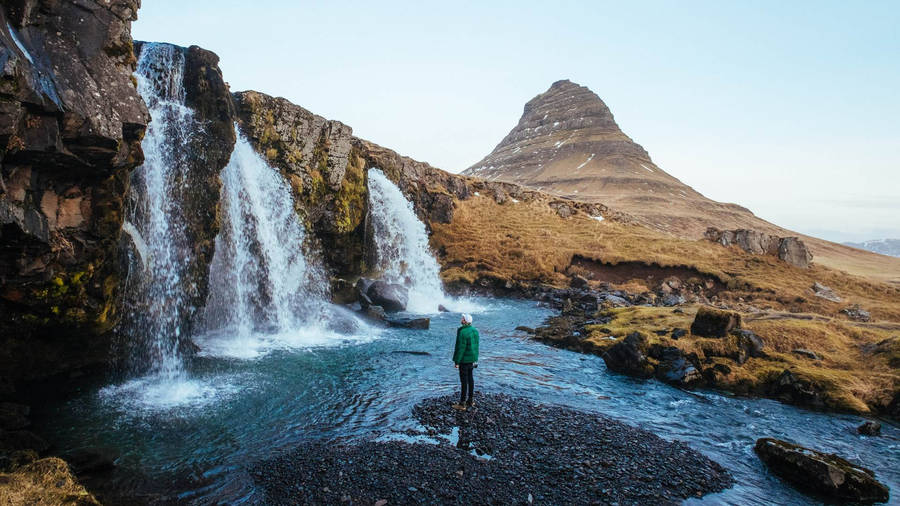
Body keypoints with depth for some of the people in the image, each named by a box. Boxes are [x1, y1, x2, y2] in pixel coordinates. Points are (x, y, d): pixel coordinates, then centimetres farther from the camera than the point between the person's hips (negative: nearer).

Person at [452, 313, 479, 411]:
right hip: (473, 359, 8)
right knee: (470, 378, 17)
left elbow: (460, 348, -21)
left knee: (464, 380, -1)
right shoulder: (474, 330, 4)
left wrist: (456, 362, -14)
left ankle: (462, 404, 6)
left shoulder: (462, 332, -22)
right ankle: (471, 400, 26)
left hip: (464, 359, -8)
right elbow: (476, 346, 10)